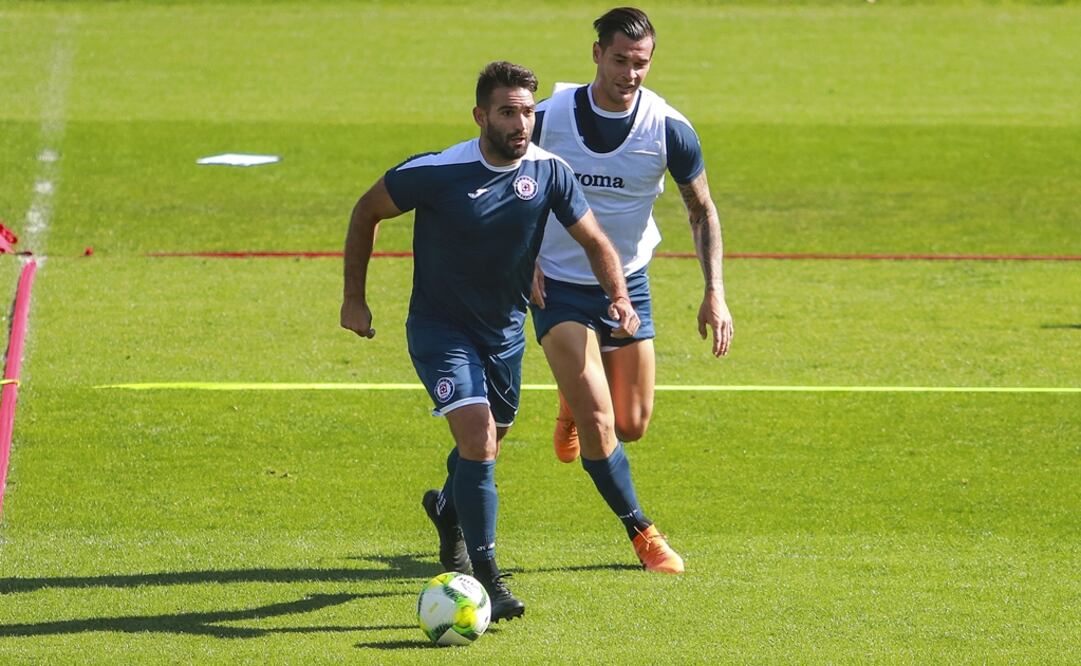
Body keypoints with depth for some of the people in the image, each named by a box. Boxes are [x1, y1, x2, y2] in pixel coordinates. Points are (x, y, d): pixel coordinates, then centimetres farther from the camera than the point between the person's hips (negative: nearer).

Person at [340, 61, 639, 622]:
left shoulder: (549, 172, -11)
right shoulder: (436, 173, -21)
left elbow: (594, 241, 1)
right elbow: (367, 211, -5)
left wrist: (619, 296, -18)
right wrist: (354, 298, -2)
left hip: (505, 330, 5)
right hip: (439, 328, -5)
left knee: (487, 443, 21)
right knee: (478, 438, -22)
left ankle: (448, 510, 55)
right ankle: (486, 580, -15)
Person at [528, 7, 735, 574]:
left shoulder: (669, 130, -13)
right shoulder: (549, 117, -14)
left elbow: (701, 210, -1)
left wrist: (715, 293, -10)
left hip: (628, 286, 2)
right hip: (558, 287, -2)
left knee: (631, 427, 5)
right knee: (598, 420, -14)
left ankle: (575, 403, 40)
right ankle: (641, 531, 6)